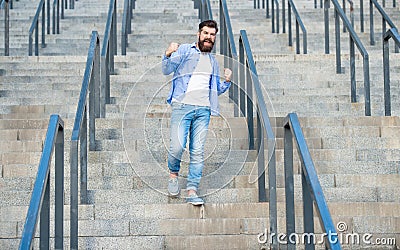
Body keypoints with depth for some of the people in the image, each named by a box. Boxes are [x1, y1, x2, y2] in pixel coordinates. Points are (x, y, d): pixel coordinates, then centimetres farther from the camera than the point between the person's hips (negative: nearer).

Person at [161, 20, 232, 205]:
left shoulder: (213, 61, 23)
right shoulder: (184, 50, 8)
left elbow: (216, 90, 29)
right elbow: (167, 70, -3)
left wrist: (226, 82, 9)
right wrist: (168, 55, -22)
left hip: (203, 110, 4)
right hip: (182, 106, -4)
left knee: (198, 152, -3)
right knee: (177, 147, -14)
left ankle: (192, 191, 0)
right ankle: (173, 174, 15)